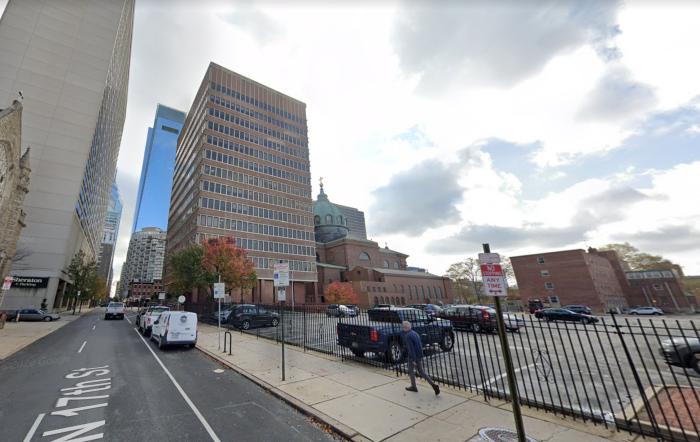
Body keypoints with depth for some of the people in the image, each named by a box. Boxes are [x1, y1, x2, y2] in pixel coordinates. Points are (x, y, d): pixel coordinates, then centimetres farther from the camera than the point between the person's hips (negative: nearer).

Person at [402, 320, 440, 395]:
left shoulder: (407, 336, -20)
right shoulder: (415, 333, 8)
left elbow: (411, 348, -25)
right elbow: (421, 344, 14)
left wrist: (413, 359, -21)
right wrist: (421, 356, 21)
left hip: (413, 357, -8)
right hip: (419, 356, 8)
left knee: (411, 371, 13)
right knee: (421, 371, 15)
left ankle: (413, 387, 27)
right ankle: (433, 385, 4)